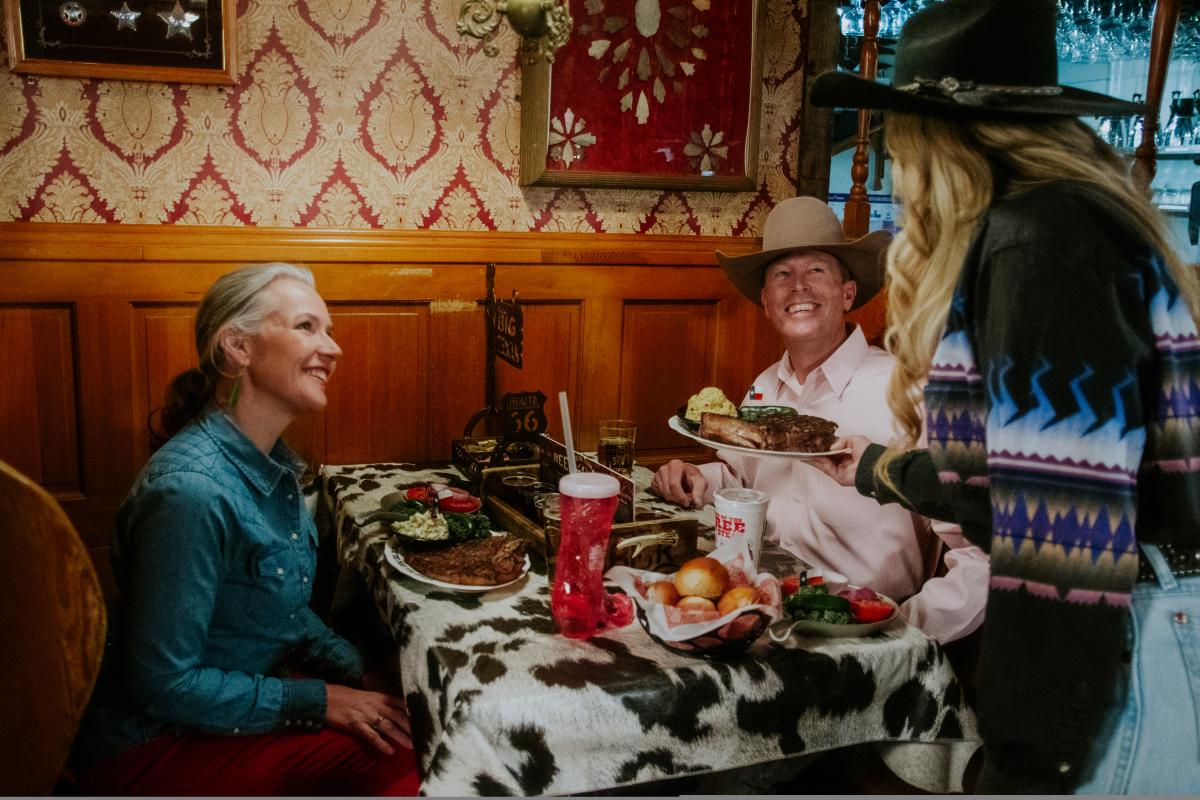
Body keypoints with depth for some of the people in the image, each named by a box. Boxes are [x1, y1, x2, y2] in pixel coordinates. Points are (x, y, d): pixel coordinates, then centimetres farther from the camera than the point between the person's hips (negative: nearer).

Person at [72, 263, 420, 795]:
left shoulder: (273, 466, 1)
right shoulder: (192, 490, -28)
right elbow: (162, 685, -24)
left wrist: (358, 673, -2)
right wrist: (319, 702, -21)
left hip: (245, 692, 8)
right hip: (158, 742, -8)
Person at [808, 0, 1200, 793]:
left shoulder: (1045, 236, -18)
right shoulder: (1016, 232, 11)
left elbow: (1070, 525, -24)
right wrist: (878, 469, 26)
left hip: (1123, 646, -9)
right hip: (1107, 629, 9)